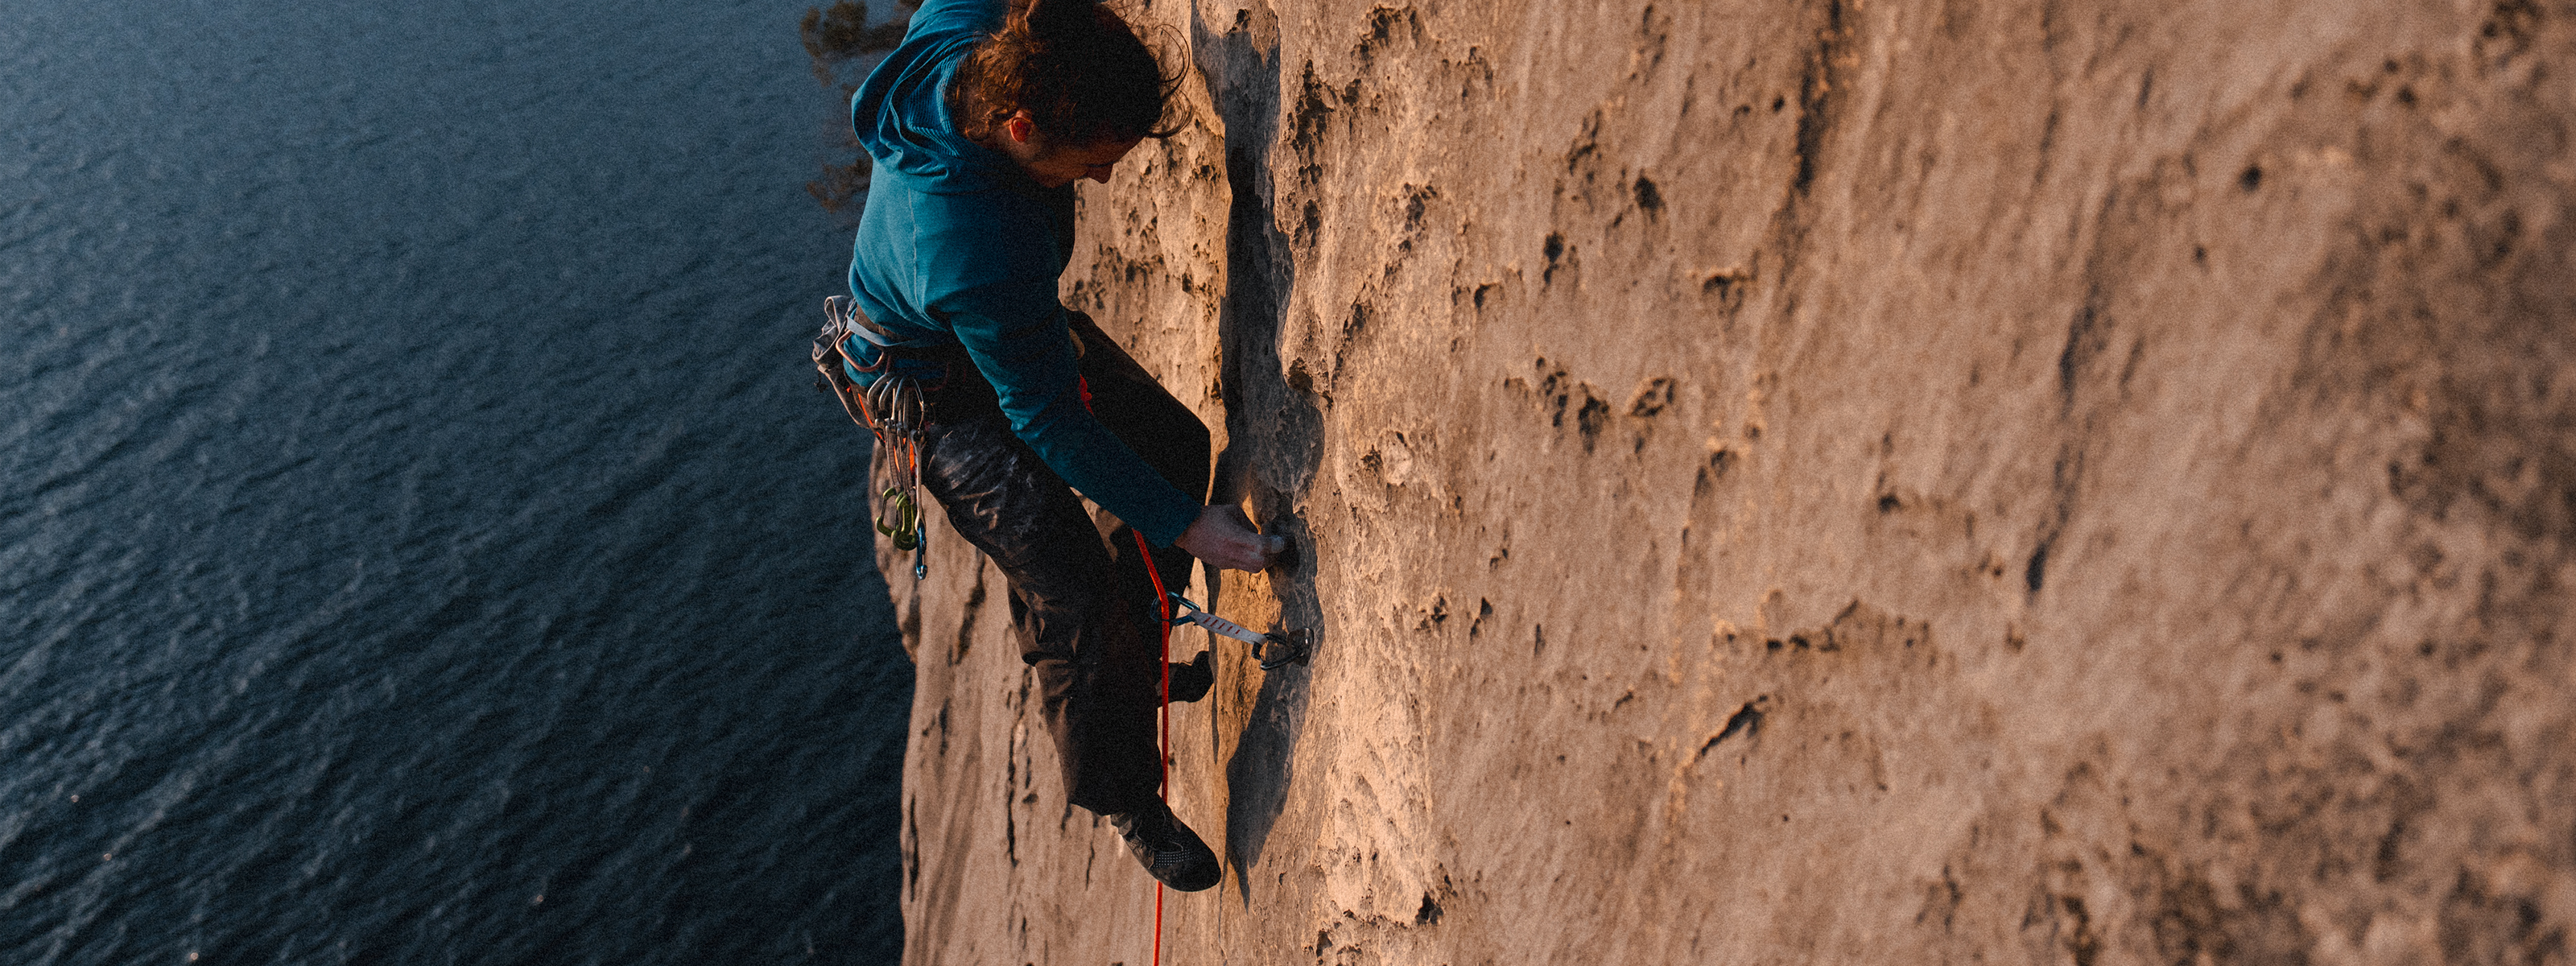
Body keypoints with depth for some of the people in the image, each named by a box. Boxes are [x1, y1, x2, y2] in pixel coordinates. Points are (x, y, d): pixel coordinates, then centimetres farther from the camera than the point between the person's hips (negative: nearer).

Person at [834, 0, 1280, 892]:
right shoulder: (977, 252, -43)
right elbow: (1049, 423, -31)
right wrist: (1185, 525, -26)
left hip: (1020, 328, 9)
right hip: (941, 399, -9)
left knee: (1178, 444, 10)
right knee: (1071, 589, -11)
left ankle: (1126, 651, 32)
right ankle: (1125, 803, 12)